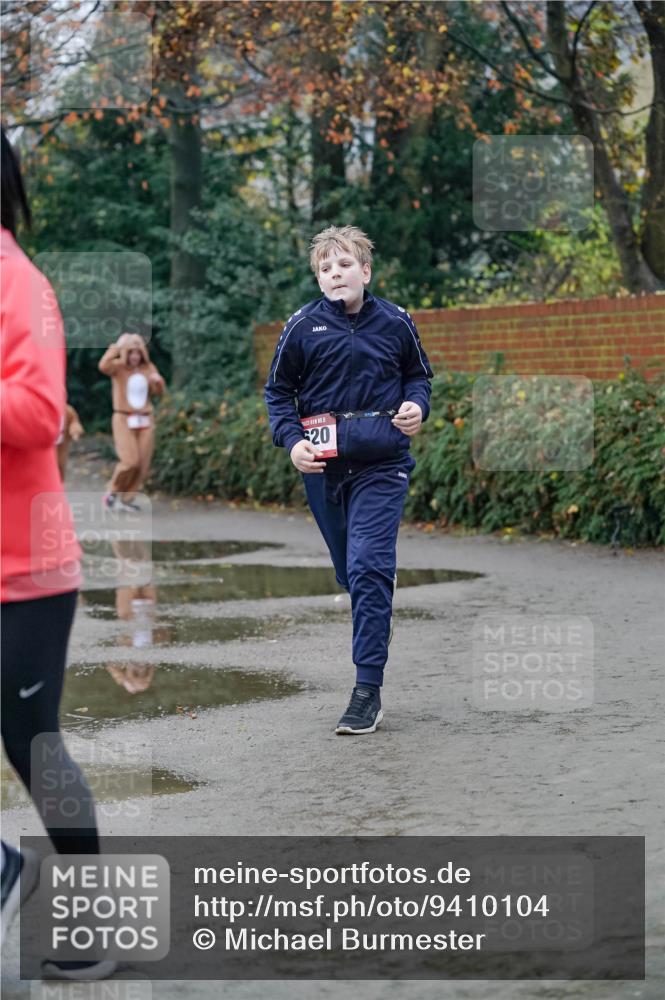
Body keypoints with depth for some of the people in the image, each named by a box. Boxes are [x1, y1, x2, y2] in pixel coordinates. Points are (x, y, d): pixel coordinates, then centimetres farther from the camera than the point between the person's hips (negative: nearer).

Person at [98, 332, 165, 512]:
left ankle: (126, 499, 15)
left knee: (142, 465, 0)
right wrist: (117, 347, -21)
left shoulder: (148, 367, 7)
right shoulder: (119, 366, -8)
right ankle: (114, 490, 7)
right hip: (124, 420, -5)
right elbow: (104, 366, -30)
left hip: (145, 421, 5)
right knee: (130, 461, -18)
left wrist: (158, 380, -10)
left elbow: (158, 391, 12)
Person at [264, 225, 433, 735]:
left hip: (382, 463, -2)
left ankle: (368, 690, -13)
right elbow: (278, 390, 9)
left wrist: (417, 405, -3)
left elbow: (418, 373, 18)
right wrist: (291, 440, -6)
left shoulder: (395, 322, 1)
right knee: (350, 571, 11)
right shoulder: (303, 325, -1)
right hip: (323, 464, 2)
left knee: (368, 567, -13)